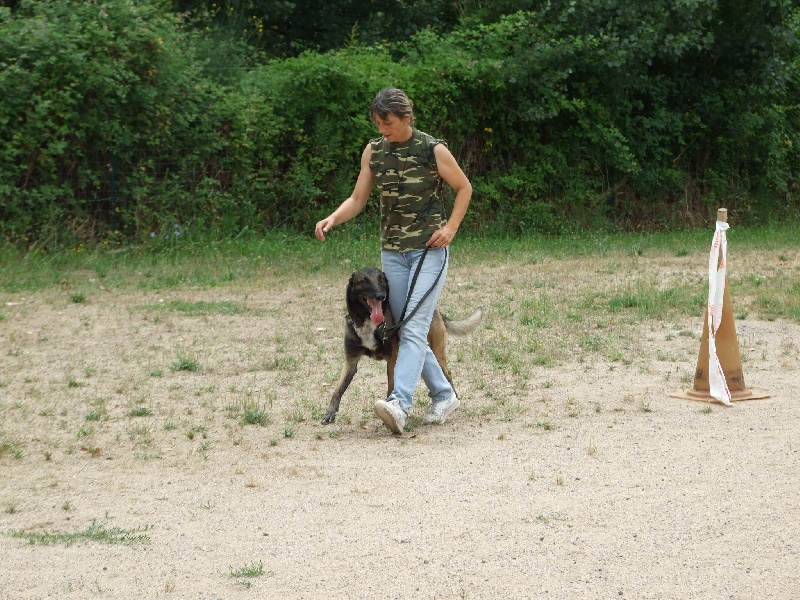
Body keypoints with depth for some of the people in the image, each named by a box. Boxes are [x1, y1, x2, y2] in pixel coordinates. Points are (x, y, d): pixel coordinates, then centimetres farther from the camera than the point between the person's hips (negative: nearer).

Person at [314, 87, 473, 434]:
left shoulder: (433, 150, -8)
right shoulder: (373, 152, 4)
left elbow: (464, 188, 4)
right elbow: (357, 199, 6)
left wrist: (450, 227, -9)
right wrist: (332, 219, -13)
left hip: (428, 250, -5)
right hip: (392, 252, 5)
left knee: (413, 328, -17)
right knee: (407, 331, 7)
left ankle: (399, 404, -30)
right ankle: (444, 396, 22)